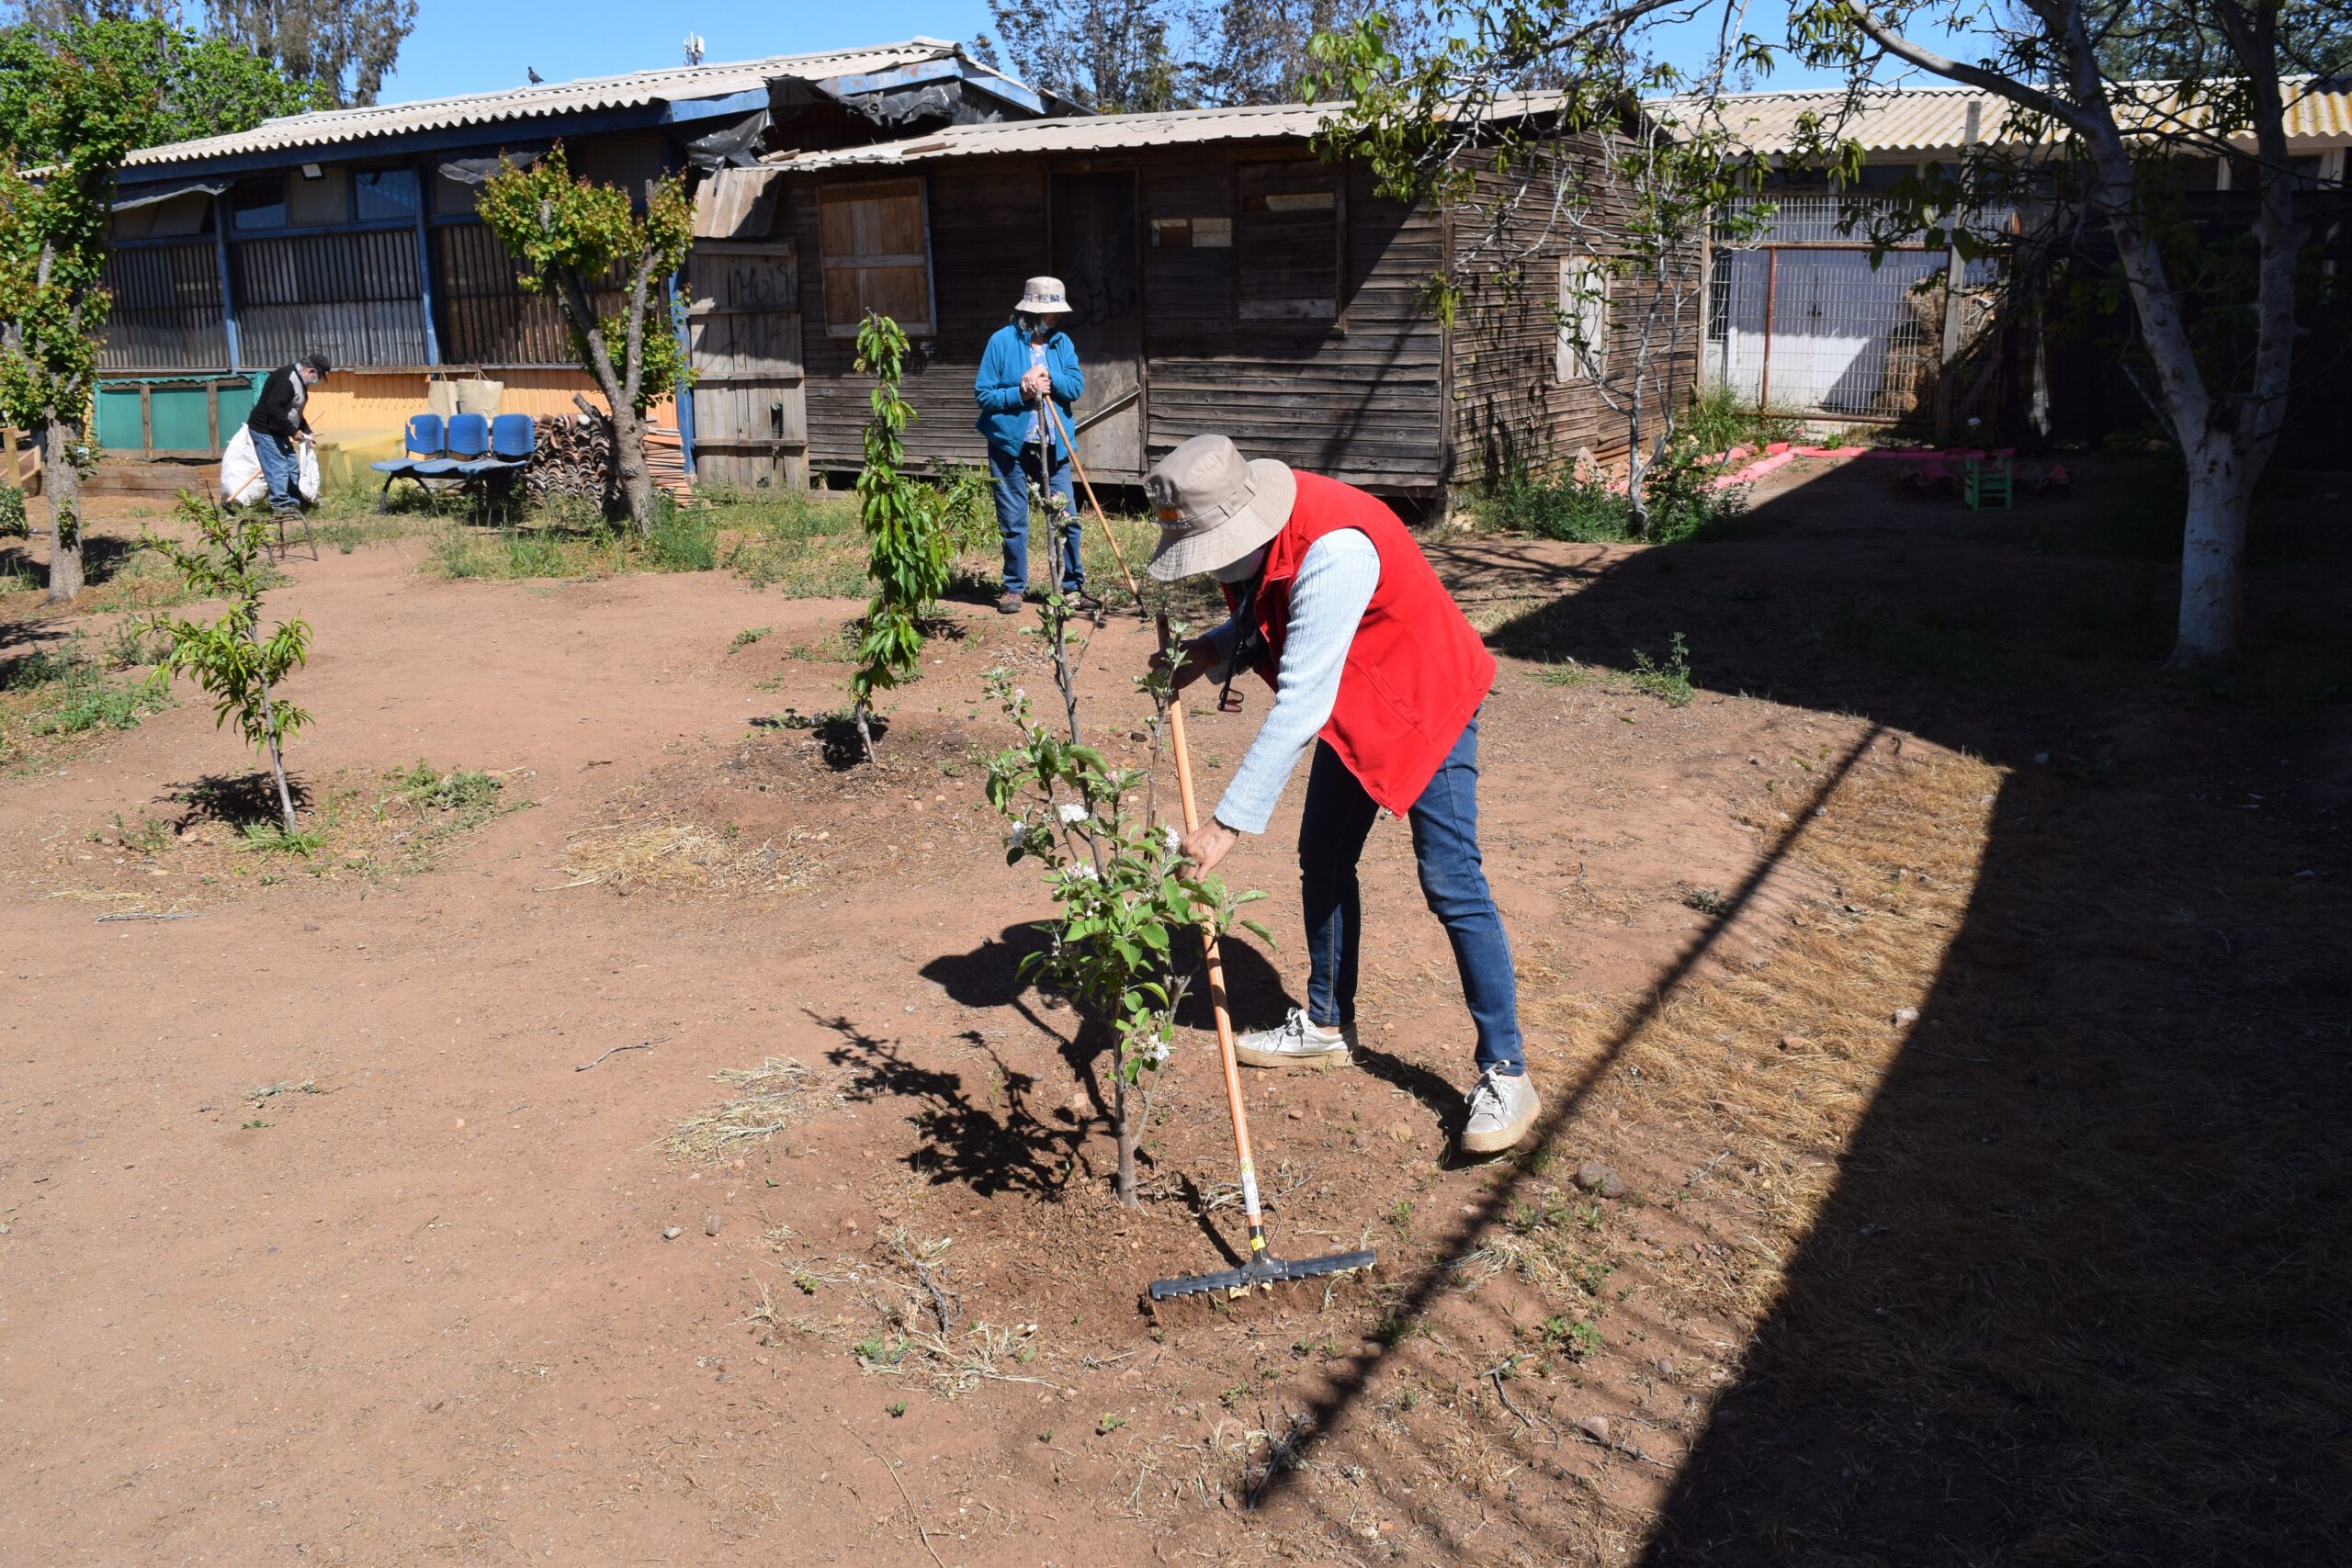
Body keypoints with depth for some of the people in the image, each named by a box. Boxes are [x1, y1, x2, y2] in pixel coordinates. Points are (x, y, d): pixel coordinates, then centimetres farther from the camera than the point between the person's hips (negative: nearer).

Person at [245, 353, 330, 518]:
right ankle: (281, 506, -8)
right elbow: (274, 408, -30)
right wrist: (293, 431, -27)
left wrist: (306, 431, 12)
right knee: (278, 469, -11)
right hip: (265, 430, -11)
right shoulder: (286, 379, -23)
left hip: (278, 431, 11)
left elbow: (295, 411, 21)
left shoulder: (298, 380, 11)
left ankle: (293, 504, 18)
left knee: (292, 466, 12)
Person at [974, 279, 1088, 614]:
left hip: (1052, 446, 3)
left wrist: (1050, 380, -19)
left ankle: (1073, 585, 16)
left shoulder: (1061, 342, 6)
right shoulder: (1002, 341, -6)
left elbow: (1077, 385, -2)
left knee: (1066, 517, 4)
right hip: (1010, 446, -3)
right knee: (1013, 522, 5)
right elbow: (982, 394, -7)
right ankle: (1014, 588, 17)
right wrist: (1020, 393, -19)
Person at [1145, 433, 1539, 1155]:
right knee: (1322, 861, 13)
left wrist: (1228, 823, -38)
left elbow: (1299, 705, -38)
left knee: (1450, 880, -12)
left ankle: (1505, 1074, -5)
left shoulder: (1332, 552, -36)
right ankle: (1326, 1024, 31)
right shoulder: (1249, 534, -8)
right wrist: (1214, 650, -12)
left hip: (1425, 702, -9)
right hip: (1353, 709, 9)